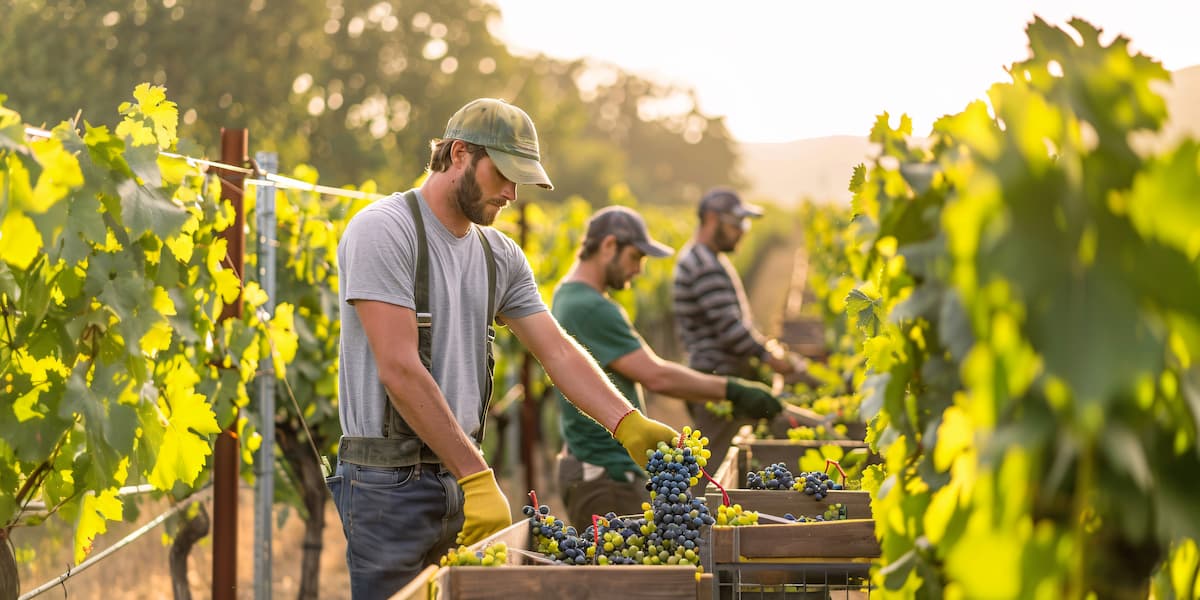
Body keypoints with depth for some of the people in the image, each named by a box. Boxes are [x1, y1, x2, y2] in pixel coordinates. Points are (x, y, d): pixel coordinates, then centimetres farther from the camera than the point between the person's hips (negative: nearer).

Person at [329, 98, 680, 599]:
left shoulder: (499, 256, 12)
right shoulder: (382, 231, -12)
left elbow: (559, 352, 8)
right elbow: (399, 371, -19)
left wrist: (629, 425, -10)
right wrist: (477, 476, -21)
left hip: (461, 479, 7)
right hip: (389, 481, -7)